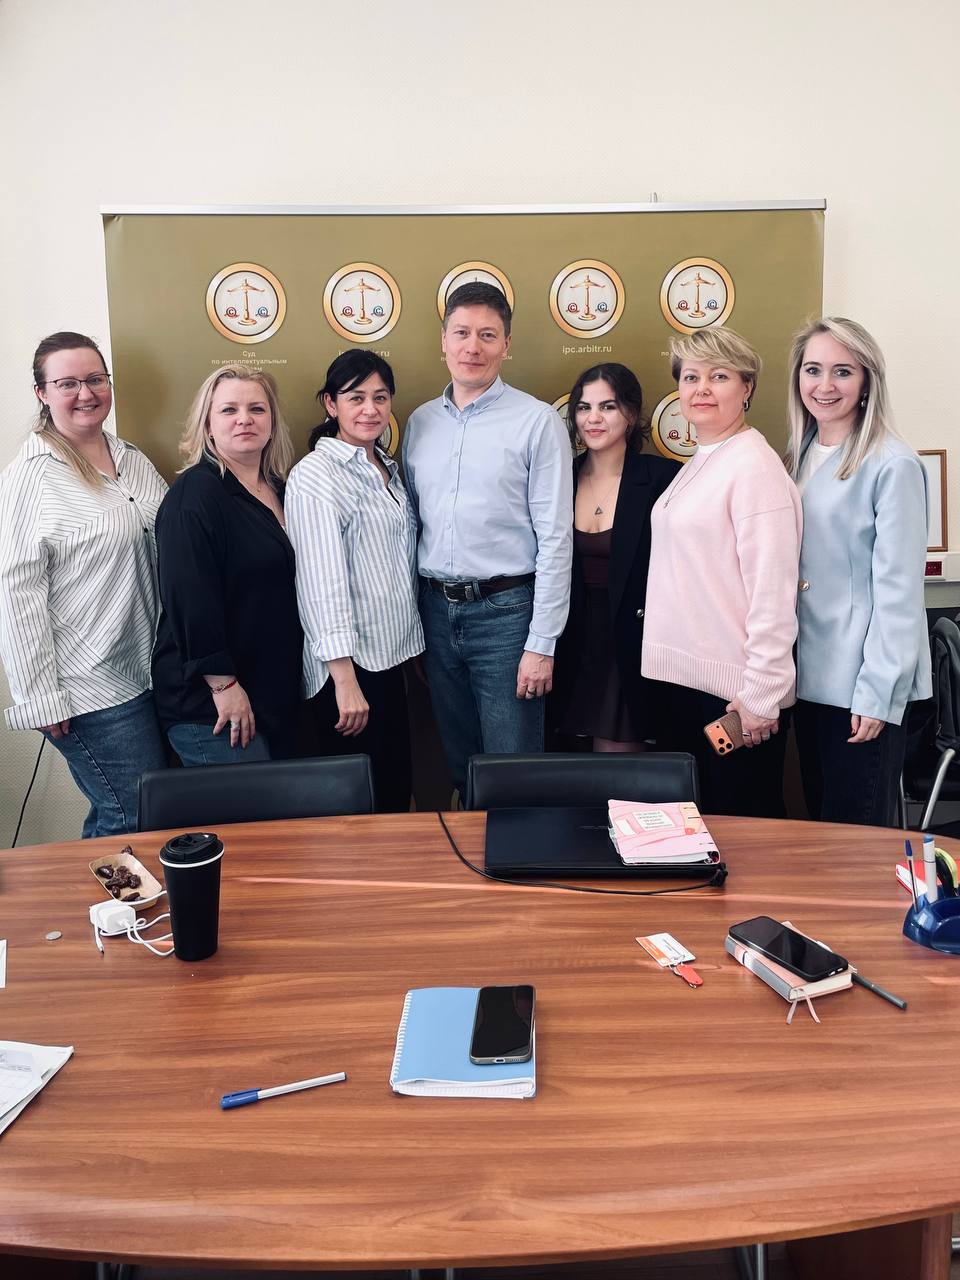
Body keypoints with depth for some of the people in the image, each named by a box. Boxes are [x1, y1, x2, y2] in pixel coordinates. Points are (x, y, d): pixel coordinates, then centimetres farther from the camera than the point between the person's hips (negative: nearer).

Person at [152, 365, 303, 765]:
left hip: (278, 696, 8)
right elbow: (190, 598, -21)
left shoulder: (279, 488, 12)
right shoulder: (195, 495, -13)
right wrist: (224, 684, -21)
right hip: (212, 704, -8)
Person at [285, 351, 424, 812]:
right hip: (349, 667, -8)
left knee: (397, 792, 15)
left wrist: (415, 649, 17)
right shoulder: (314, 476, -13)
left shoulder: (388, 468, 13)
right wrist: (345, 680, -24)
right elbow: (324, 583, -20)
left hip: (389, 657, 8)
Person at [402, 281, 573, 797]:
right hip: (437, 610, 5)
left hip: (505, 612, -5)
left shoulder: (538, 422, -6)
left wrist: (542, 644, -13)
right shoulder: (420, 422, 9)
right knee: (459, 764, 17)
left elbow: (554, 539, -9)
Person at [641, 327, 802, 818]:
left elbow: (772, 588, -19)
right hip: (685, 673, 9)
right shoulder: (699, 462, 12)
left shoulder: (754, 466, -14)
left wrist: (762, 695, -20)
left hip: (734, 686, -8)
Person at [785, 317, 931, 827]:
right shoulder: (801, 457, 8)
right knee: (818, 824, 17)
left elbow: (898, 589, -15)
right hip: (810, 675, 7)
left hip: (864, 686, -7)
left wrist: (877, 693, -17)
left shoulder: (892, 465, -13)